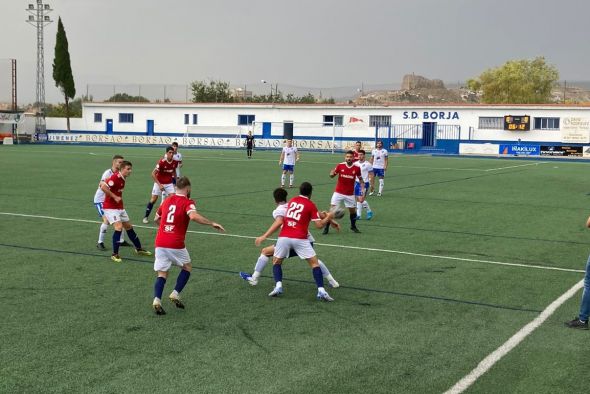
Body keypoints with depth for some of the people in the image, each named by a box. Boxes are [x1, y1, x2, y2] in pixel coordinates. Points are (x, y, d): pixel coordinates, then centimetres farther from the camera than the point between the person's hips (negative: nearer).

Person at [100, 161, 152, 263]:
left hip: (119, 207, 10)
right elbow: (103, 186, -29)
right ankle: (115, 254, -10)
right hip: (110, 207, -9)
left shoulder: (122, 179, 7)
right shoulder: (115, 177, -21)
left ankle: (139, 249, 31)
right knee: (119, 227, -20)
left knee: (129, 227, 17)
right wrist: (114, 197, -25)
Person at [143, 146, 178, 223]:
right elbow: (153, 174, -20)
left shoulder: (175, 162, -9)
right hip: (159, 183, -3)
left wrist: (175, 180, 13)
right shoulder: (162, 162, -24)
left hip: (169, 183, 4)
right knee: (154, 199, -2)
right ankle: (146, 216, 13)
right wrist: (159, 184, -24)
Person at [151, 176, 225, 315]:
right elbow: (193, 216, -26)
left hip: (160, 243, 4)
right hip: (175, 245, -4)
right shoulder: (187, 202, -5)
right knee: (187, 267, 20)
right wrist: (212, 223, -20)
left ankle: (157, 300, -12)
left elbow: (156, 218, 28)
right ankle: (175, 294, 6)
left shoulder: (167, 200, 14)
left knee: (162, 274, 10)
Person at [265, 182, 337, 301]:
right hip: (300, 239, -3)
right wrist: (328, 217, 18)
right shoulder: (311, 205, 3)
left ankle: (278, 286, 0)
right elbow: (319, 225, -2)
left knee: (276, 261, 21)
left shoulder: (292, 201, 16)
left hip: (284, 237, 3)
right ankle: (321, 291, -7)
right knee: (314, 263, 5)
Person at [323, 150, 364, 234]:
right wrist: (332, 173, -22)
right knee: (333, 209, -8)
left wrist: (362, 189, -5)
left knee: (352, 210, 10)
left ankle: (353, 226, 34)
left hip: (350, 194, 1)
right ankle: (327, 227, 3)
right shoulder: (340, 166, -7)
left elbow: (360, 180, 6)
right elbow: (332, 175, 2)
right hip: (338, 192, -1)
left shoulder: (357, 168, -6)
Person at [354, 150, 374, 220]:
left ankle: (369, 211, 10)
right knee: (358, 199, 7)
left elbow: (371, 175, -5)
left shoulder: (368, 164, -8)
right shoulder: (355, 164, 6)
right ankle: (358, 215, 13)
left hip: (364, 183, -6)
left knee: (361, 199, -11)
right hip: (357, 183, 6)